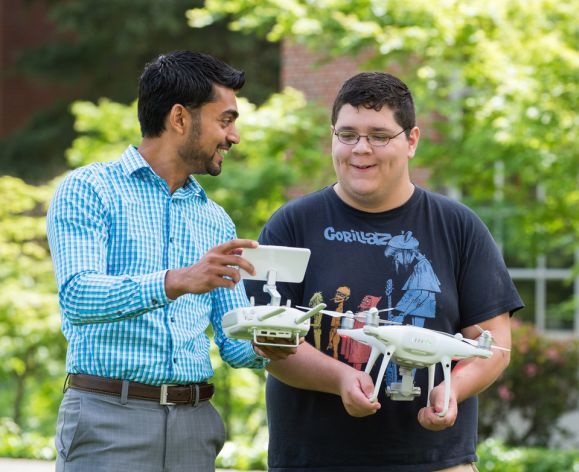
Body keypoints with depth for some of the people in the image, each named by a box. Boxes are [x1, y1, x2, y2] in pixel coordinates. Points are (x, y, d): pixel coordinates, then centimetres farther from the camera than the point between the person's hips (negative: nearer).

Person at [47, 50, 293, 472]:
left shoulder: (216, 221, 19)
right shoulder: (88, 190, 0)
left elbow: (232, 340, 16)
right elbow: (77, 296, -16)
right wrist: (177, 282, -30)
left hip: (194, 424, 5)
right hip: (109, 419, -5)